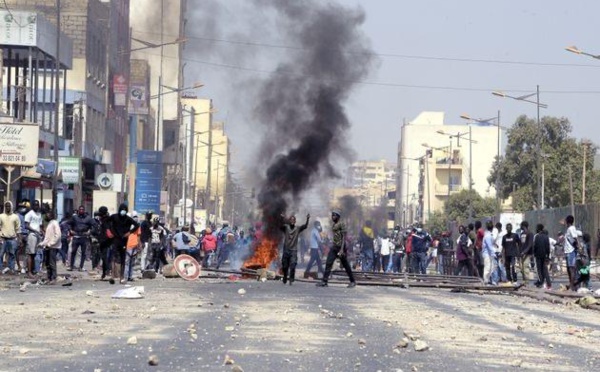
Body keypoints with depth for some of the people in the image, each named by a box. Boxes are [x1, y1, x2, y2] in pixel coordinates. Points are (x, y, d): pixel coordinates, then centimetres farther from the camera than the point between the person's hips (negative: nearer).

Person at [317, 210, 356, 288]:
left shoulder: (341, 224, -10)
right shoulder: (334, 225, 16)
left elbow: (344, 237, -16)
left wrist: (342, 249, -23)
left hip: (340, 246, -8)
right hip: (334, 247, 8)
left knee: (345, 265, -1)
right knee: (328, 263, -3)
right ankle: (324, 281, -6)